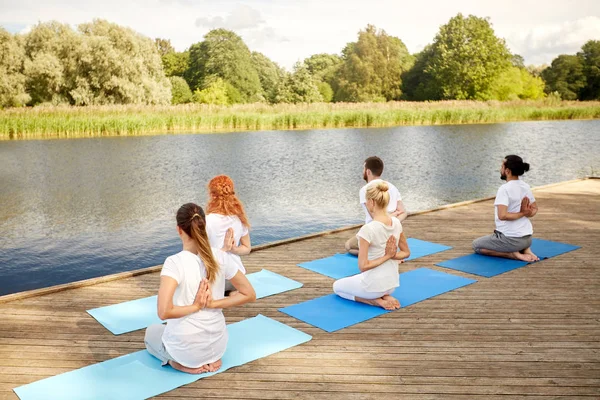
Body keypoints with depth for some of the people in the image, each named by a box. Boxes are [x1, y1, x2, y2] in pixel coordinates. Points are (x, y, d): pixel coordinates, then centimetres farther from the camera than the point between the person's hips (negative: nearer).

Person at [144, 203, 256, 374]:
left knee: (152, 331, 32)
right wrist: (213, 304, -8)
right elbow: (249, 294, -1)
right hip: (217, 344, 5)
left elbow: (164, 312, -33)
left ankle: (184, 363, 7)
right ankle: (210, 359, 16)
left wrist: (196, 306, -18)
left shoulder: (174, 262, -22)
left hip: (186, 349, -5)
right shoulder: (220, 257, -8)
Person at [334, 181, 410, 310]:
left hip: (373, 285, -7)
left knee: (337, 286, 24)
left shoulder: (368, 229, -26)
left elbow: (363, 266, -24)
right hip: (392, 283, 7)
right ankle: (384, 295, 9)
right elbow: (406, 253, 8)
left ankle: (374, 300, 2)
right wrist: (391, 256, -6)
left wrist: (386, 256, -16)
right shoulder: (397, 223, -4)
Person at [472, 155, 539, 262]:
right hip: (527, 238, 8)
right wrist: (525, 213, -2)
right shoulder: (525, 186, 6)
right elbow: (534, 209, 18)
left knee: (476, 245, 15)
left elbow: (502, 215, -31)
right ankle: (525, 249, 9)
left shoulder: (505, 189, -20)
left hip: (510, 239, -8)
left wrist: (522, 214, -17)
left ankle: (512, 254, -4)